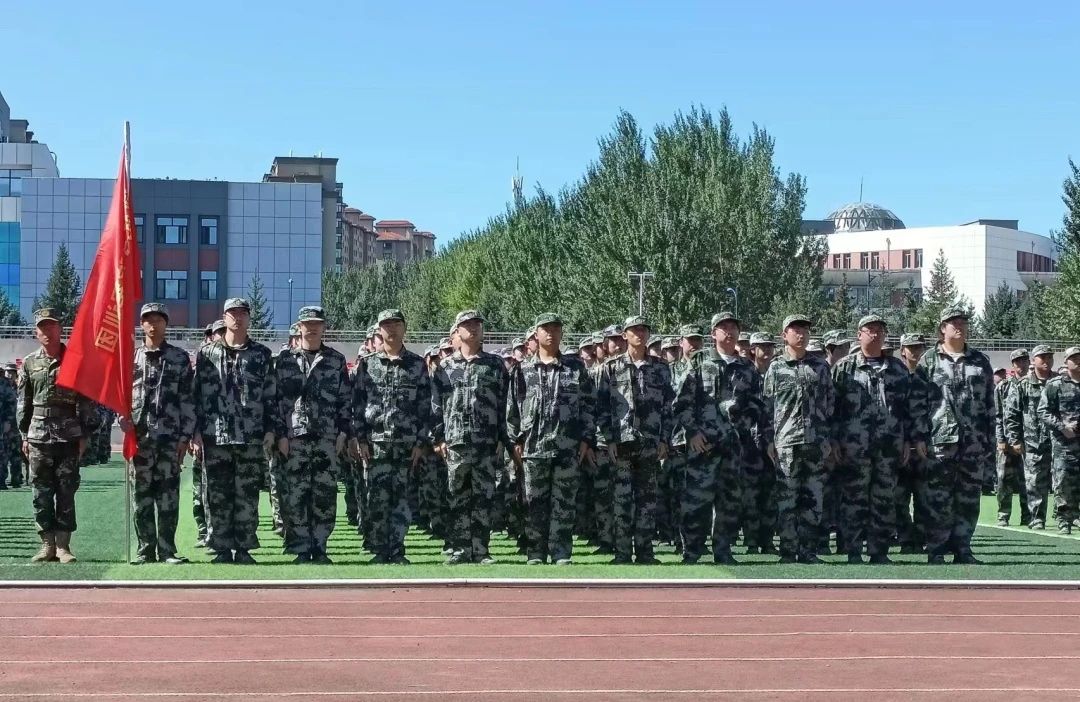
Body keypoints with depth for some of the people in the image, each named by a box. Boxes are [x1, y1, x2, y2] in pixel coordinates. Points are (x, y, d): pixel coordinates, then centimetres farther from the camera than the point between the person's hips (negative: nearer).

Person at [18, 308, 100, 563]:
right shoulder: (29, 363, 9)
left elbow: (86, 400, 3)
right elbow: (23, 403, 12)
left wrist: (85, 434, -2)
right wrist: (24, 436, 7)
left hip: (69, 436, -2)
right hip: (38, 436, 2)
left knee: (66, 492, 0)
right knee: (42, 493, 3)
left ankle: (63, 545, 5)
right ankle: (47, 544, 10)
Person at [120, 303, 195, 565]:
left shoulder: (180, 357, 7)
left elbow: (187, 399, 4)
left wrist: (186, 435, -1)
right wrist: (123, 418, -7)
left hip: (170, 436, -1)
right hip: (139, 435, 1)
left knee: (168, 494, -2)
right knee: (141, 494, 3)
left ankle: (167, 550, 3)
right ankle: (146, 549, 10)